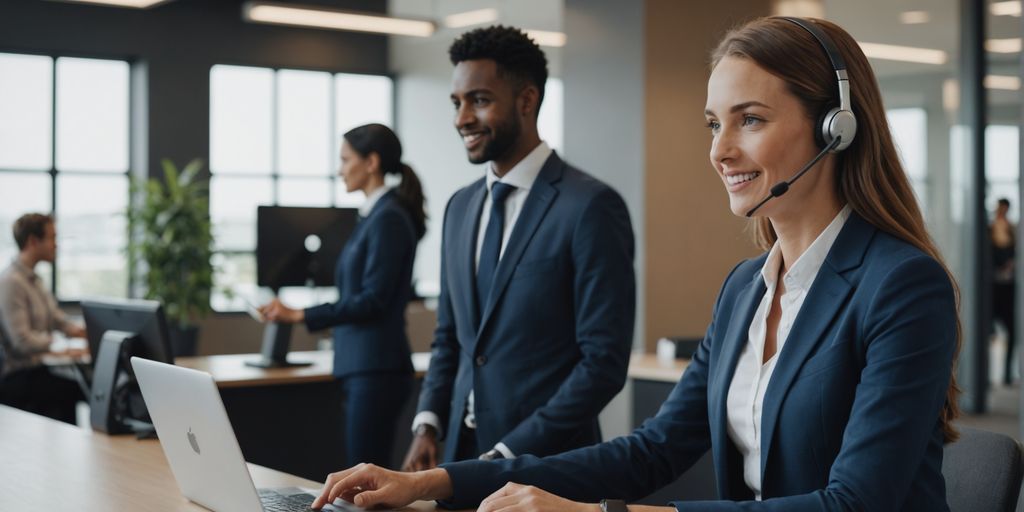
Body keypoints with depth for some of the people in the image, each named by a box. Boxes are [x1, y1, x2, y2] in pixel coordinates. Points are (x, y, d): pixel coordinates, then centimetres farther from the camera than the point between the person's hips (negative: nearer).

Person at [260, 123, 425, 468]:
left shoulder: (388, 218, -13)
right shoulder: (374, 215, 15)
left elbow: (373, 300, -18)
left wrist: (299, 316, -17)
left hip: (376, 368, -9)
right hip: (359, 364, 9)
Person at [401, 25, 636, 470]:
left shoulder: (591, 207, -13)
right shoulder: (460, 207, 9)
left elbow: (604, 362, -15)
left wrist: (509, 453, -17)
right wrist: (428, 425, 0)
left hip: (545, 463, -6)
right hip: (461, 452, 6)